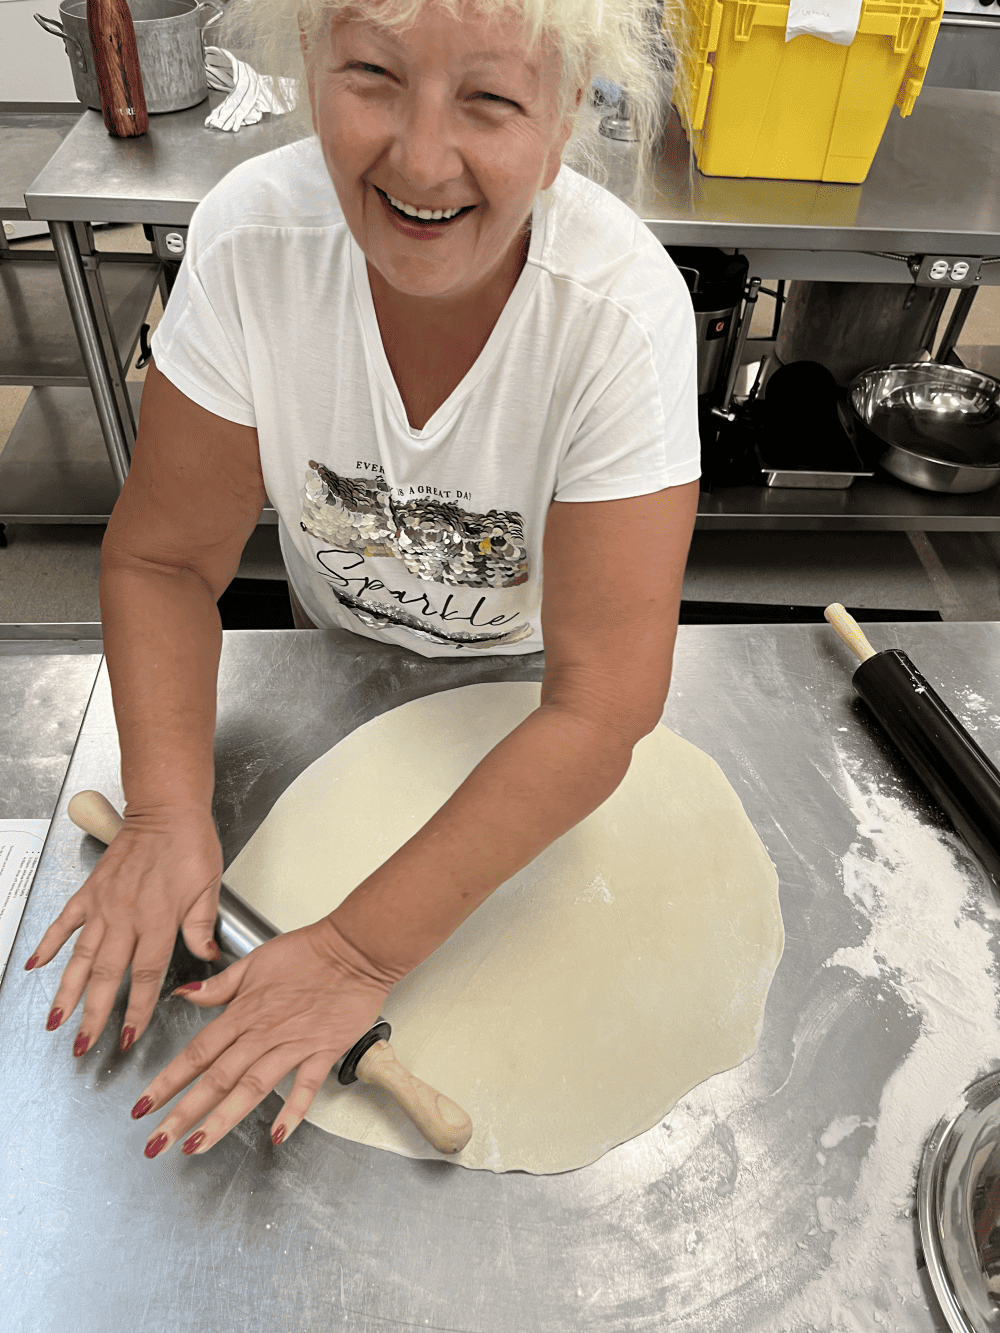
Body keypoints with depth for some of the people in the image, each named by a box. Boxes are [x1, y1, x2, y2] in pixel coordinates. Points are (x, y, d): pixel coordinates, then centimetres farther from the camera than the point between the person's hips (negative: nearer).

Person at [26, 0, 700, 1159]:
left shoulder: (624, 309, -35)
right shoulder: (250, 237, -27)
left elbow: (599, 706, -36)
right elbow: (164, 557, -18)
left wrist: (361, 954, -36)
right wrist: (167, 812, -32)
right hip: (341, 647, 2)